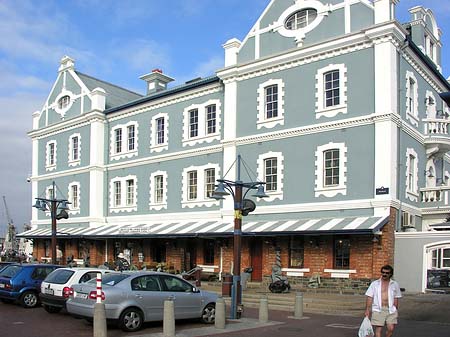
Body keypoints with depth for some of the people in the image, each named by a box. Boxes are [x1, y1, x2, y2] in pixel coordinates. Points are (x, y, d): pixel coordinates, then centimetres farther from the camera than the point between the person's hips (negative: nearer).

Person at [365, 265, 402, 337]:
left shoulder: (395, 284, 11)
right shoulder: (374, 284, 6)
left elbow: (396, 299, 15)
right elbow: (369, 297, 4)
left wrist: (396, 310, 10)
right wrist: (367, 309, -3)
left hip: (390, 310, 1)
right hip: (378, 310, -1)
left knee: (391, 328, -9)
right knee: (378, 329, -2)